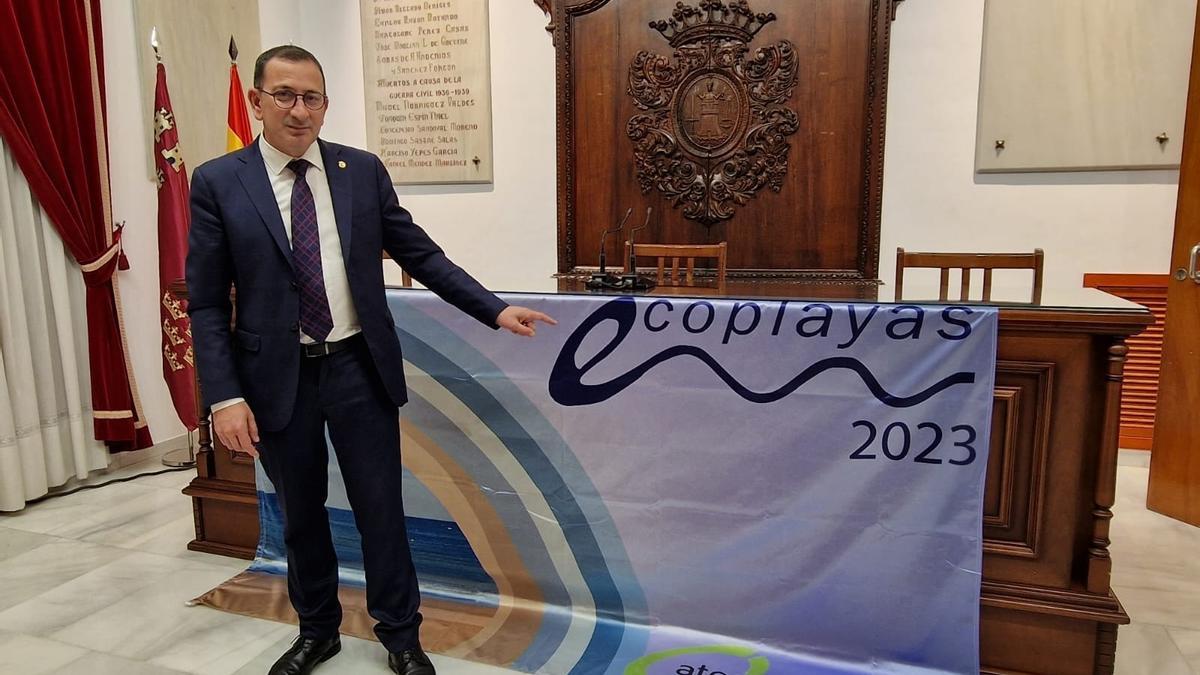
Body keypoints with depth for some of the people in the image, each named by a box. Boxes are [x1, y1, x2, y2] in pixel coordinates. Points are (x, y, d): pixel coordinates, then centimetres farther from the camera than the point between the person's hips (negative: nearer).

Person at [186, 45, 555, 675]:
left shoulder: (363, 170, 2)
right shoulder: (218, 182, -2)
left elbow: (420, 254, 4)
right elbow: (207, 303, -3)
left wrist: (495, 310, -4)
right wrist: (225, 396, -11)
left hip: (359, 365, 0)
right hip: (277, 376, 0)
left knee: (381, 508, 8)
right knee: (299, 514, 16)